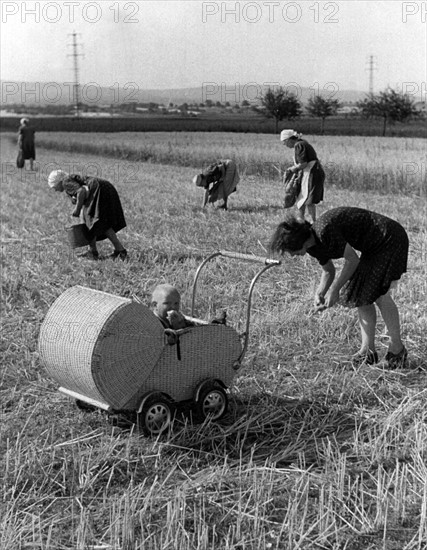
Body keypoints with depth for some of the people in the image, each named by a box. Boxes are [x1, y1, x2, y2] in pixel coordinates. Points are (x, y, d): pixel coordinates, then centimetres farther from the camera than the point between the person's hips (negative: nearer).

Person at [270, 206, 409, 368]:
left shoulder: (324, 230, -29)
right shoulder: (314, 246, 0)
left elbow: (352, 260, -22)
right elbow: (329, 271, 14)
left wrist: (334, 290, -16)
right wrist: (319, 294, -3)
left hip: (390, 239, -9)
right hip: (373, 247, 9)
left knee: (379, 294, -14)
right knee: (360, 295, 4)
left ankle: (397, 348, -1)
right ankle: (368, 350, 8)